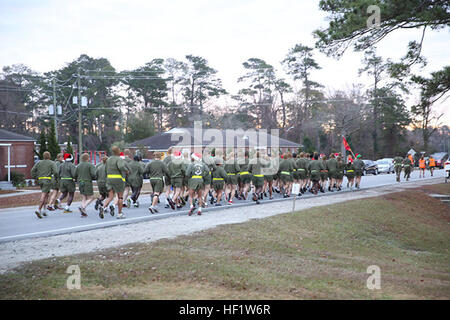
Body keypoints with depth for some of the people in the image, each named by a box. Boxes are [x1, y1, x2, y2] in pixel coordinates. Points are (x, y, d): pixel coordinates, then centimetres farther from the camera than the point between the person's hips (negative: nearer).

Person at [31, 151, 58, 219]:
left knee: (47, 194, 20)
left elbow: (33, 170, 5)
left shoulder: (39, 162, 13)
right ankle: (39, 210, -25)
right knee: (43, 196, -11)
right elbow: (55, 172, -10)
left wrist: (35, 178, 12)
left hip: (40, 180, 5)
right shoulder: (52, 163, 1)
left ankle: (44, 210, 12)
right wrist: (56, 176, 10)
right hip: (47, 180, -5)